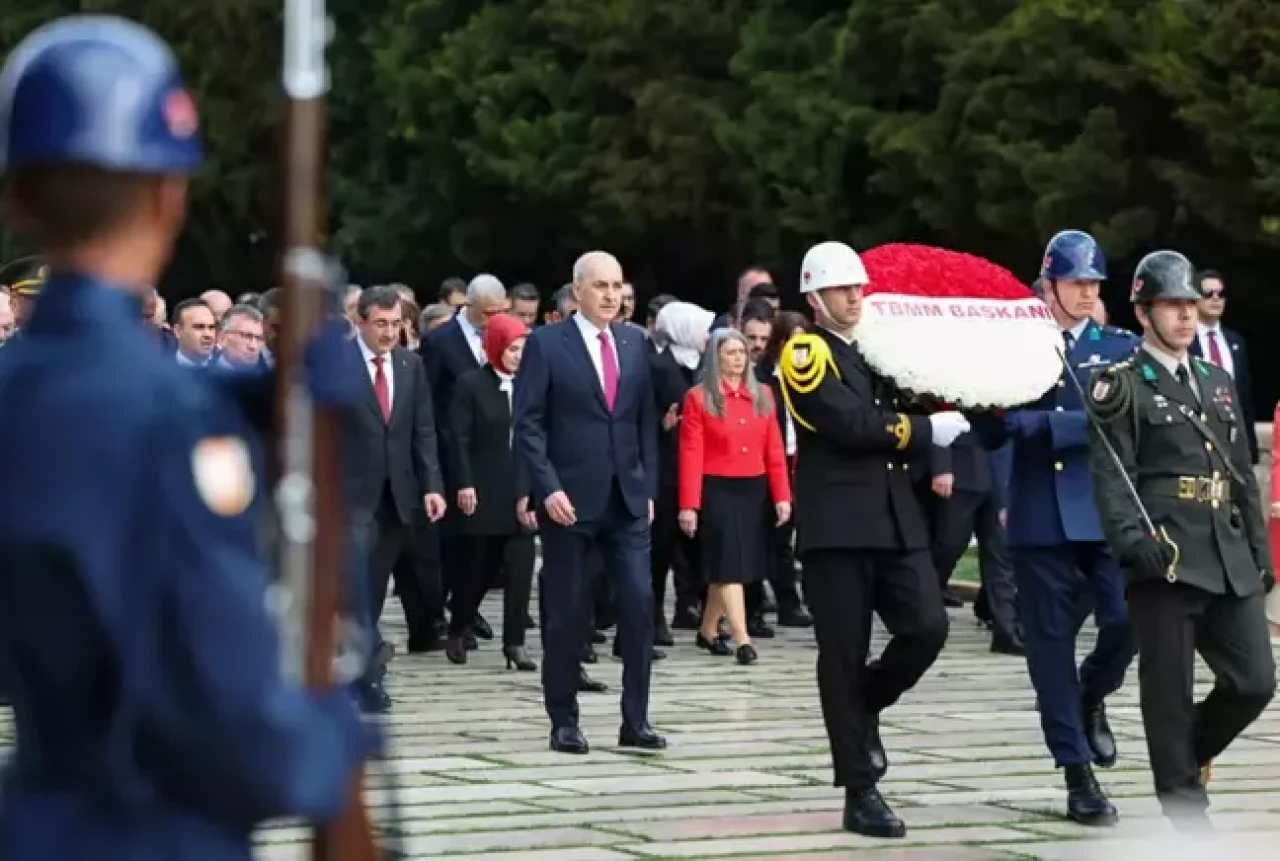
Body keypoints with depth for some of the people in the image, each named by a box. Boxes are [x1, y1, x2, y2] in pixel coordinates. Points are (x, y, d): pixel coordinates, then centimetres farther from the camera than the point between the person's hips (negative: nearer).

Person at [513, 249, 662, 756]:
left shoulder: (634, 343, 11)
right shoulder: (546, 344, -4)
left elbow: (646, 421, 14)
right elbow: (528, 424, -7)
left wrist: (648, 486, 7)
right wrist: (548, 488, -16)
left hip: (627, 500, 4)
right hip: (570, 499, -4)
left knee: (639, 604, -5)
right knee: (567, 614, 3)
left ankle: (635, 720, 1)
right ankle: (564, 722, 13)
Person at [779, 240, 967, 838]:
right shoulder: (805, 354, -5)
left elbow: (896, 419, 22)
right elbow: (852, 423, -16)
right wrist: (928, 429, -9)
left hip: (896, 518, 6)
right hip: (837, 523, -6)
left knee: (927, 627, -10)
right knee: (845, 656, -2)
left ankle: (863, 708, 19)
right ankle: (860, 794, 3)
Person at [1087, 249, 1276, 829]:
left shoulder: (1218, 382, 19)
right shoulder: (1123, 386, -1)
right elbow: (1112, 475, -10)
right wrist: (1133, 542, -25)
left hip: (1230, 561, 6)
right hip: (1166, 561, -6)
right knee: (1170, 692, -1)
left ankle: (1189, 750, 28)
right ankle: (1186, 808, 7)